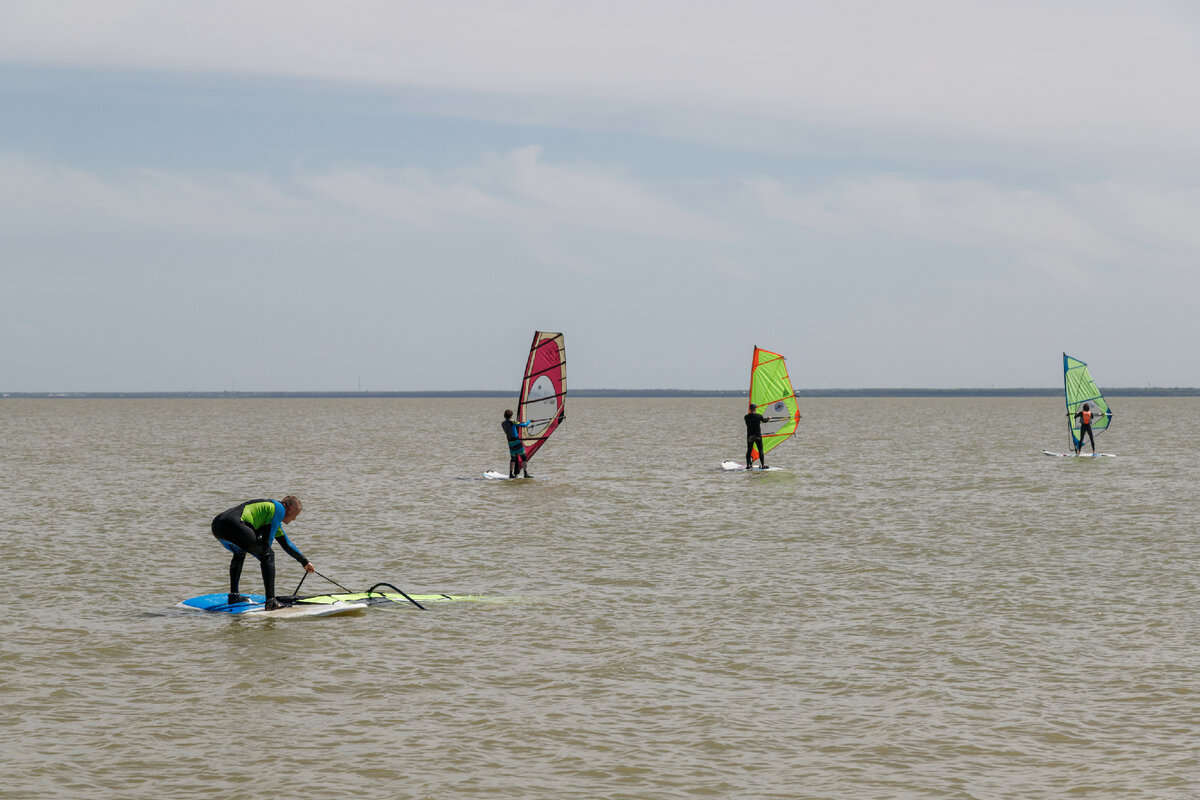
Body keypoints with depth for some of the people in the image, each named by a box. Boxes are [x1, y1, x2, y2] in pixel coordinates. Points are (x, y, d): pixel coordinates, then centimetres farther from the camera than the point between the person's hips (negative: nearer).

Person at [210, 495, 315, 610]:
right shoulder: (279, 509, 8)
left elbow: (286, 543, 45)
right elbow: (266, 540, 1)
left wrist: (305, 562, 51)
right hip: (233, 525, -10)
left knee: (239, 553, 37)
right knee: (268, 555, -3)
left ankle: (233, 596, 35)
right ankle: (271, 602, -12)